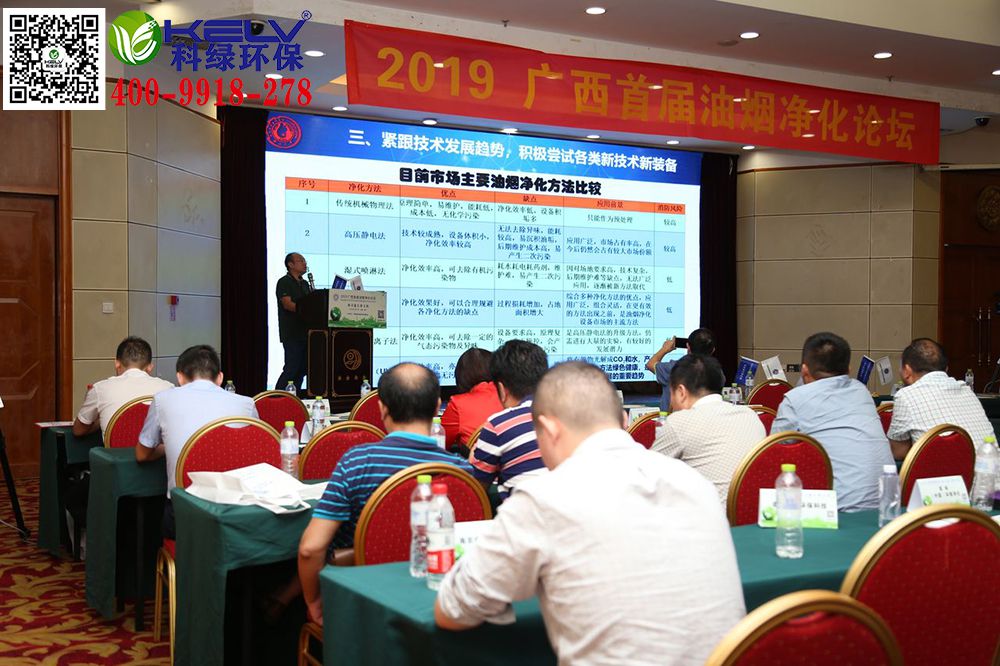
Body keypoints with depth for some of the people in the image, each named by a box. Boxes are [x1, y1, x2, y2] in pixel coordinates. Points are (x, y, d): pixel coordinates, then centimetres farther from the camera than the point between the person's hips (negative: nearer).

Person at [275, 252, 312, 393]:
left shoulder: (305, 284, 20)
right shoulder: (284, 282, -4)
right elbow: (288, 304, -17)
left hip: (305, 332, 8)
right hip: (291, 333, -8)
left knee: (302, 369, 6)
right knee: (291, 368, -12)